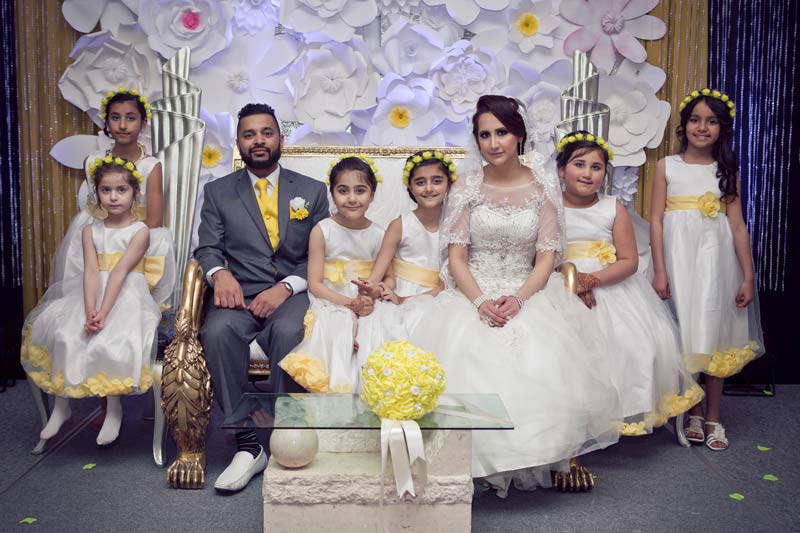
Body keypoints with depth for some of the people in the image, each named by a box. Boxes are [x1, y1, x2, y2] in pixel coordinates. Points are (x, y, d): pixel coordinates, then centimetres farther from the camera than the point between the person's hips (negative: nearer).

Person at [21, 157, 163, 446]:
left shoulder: (139, 231, -2)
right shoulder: (90, 230, 10)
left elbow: (120, 272, -15)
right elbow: (92, 271, -5)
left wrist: (104, 312, -24)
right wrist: (89, 312, -20)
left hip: (126, 297, -4)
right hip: (91, 296, 4)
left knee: (111, 340, -28)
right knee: (63, 334, -16)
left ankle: (114, 408, -10)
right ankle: (61, 404, 0)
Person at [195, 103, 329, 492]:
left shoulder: (312, 191, 14)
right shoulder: (217, 192, 17)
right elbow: (208, 248, 10)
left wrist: (285, 288, -11)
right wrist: (220, 273, -15)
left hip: (292, 294, -1)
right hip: (239, 294, 2)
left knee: (288, 331, -36)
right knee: (217, 331, -32)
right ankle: (248, 445, -23)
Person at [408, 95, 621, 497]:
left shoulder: (543, 187, 3)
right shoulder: (467, 187, 3)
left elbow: (547, 257, 0)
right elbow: (456, 257, -1)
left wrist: (518, 299, -17)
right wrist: (481, 302, -17)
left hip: (528, 293, 0)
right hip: (473, 293, 0)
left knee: (544, 368, -23)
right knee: (470, 366, -24)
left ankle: (550, 457, 1)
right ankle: (478, 462, -3)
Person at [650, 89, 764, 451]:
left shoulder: (728, 171, 7)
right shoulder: (667, 166, 3)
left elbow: (738, 226, 4)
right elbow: (656, 220, -2)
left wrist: (748, 276, -1)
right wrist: (659, 270, -9)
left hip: (716, 258, 1)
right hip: (679, 256, -1)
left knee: (715, 333, 6)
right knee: (685, 335, 4)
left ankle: (713, 418, 18)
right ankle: (693, 415, 17)